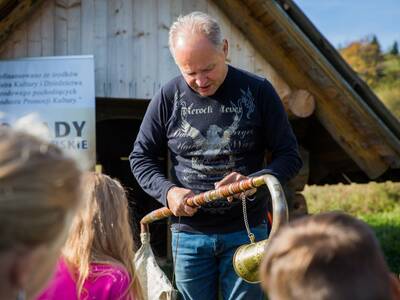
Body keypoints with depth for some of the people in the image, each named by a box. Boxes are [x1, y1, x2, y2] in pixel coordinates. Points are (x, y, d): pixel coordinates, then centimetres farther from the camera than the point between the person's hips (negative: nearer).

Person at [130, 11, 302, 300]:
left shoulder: (258, 91, -5)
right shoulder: (169, 97, -1)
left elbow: (290, 156, -1)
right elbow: (141, 157, 8)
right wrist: (167, 191, -11)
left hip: (246, 231, -1)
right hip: (189, 233, 1)